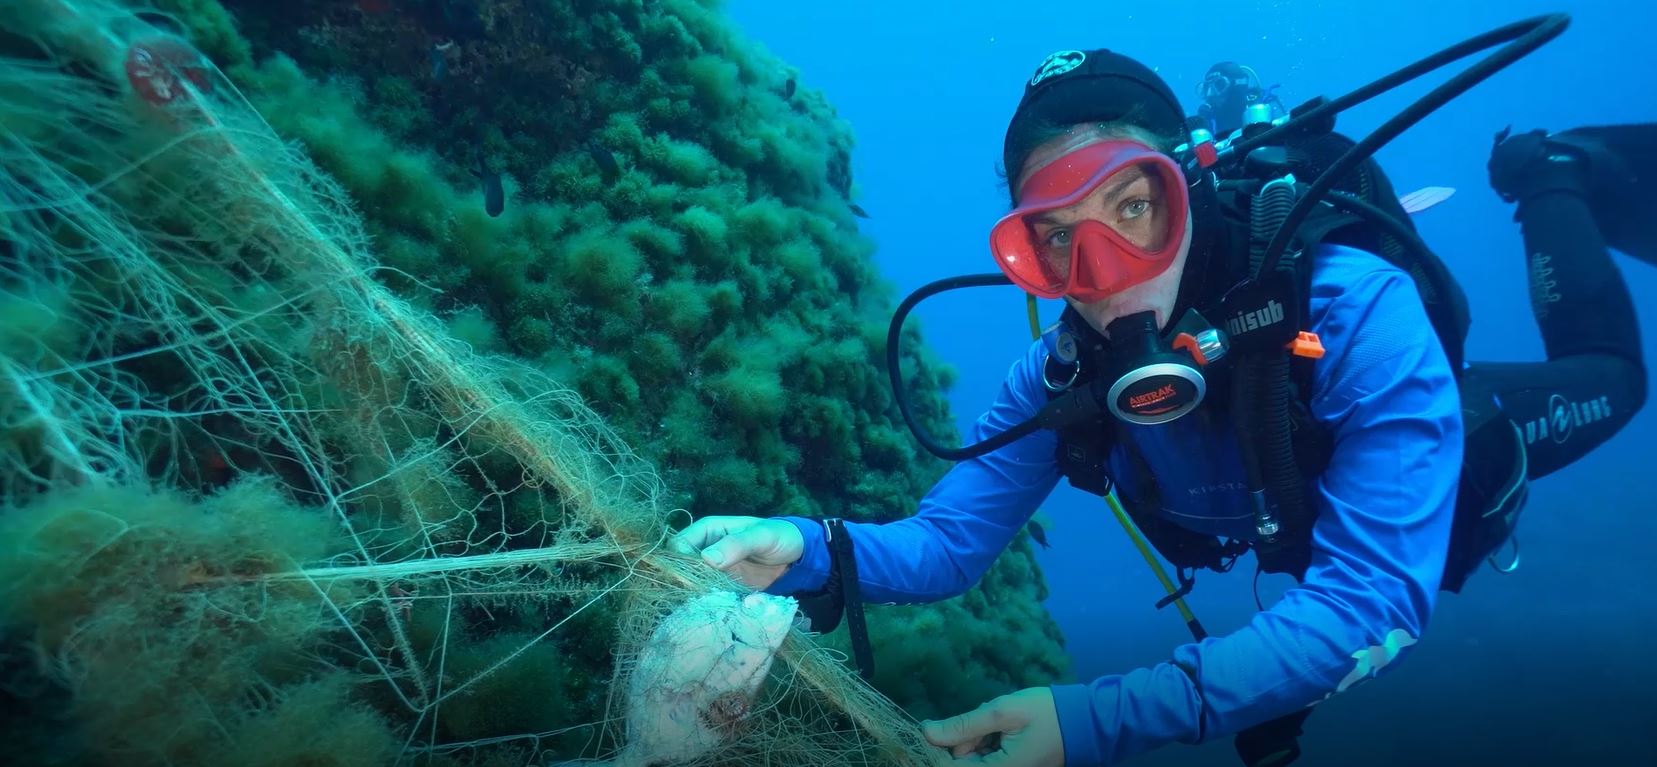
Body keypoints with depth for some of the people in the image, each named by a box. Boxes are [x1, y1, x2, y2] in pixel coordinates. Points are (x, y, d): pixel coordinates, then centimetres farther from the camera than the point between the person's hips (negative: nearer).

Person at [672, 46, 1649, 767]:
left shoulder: (1358, 312, -46)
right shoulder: (1059, 381, -34)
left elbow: (1375, 601, -51)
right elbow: (947, 541, -32)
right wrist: (809, 550, -54)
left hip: (1417, 446, -2)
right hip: (1298, 511, 2)